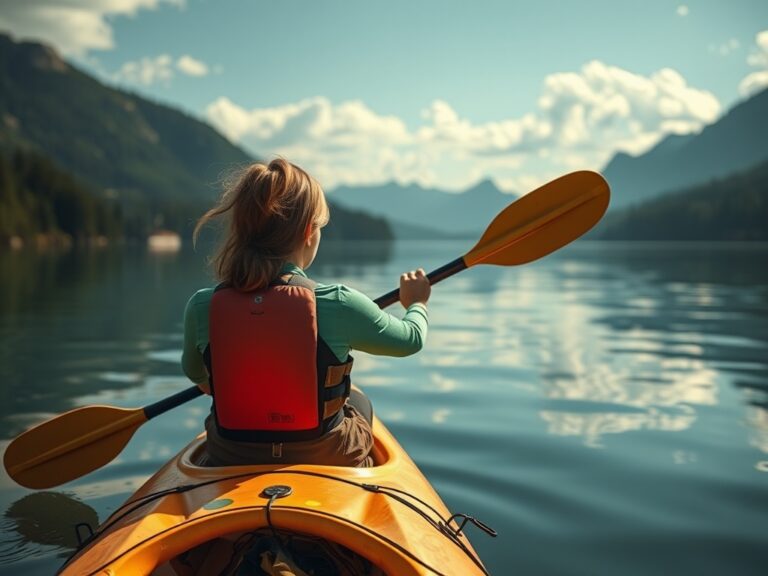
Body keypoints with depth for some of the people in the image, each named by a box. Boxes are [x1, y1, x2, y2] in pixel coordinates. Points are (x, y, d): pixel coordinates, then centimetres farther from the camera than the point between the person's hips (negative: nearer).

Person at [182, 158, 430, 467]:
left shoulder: (202, 306, -14)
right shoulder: (338, 305, -21)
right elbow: (411, 339, -1)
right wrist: (416, 304, 23)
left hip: (229, 464, 2)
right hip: (326, 463, -2)